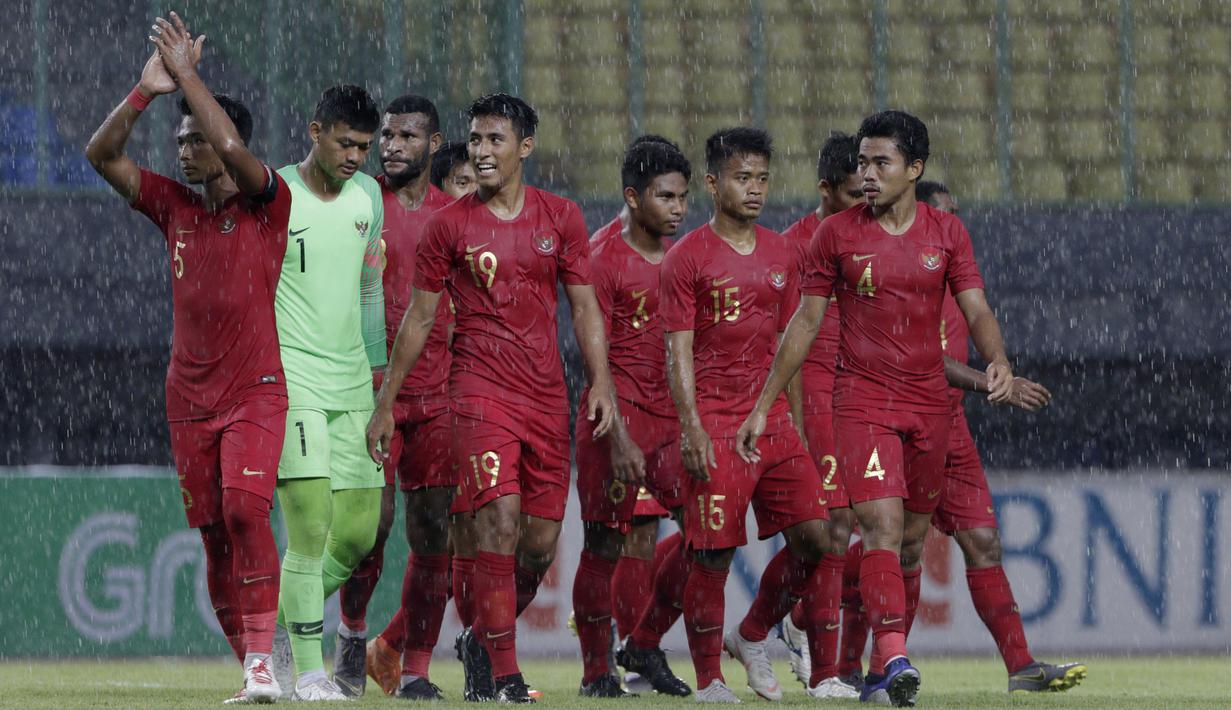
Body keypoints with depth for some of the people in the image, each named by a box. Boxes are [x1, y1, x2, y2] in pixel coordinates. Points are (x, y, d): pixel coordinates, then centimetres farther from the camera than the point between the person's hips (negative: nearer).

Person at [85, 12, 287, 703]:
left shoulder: (267, 202, -4)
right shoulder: (174, 205, 10)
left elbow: (233, 148, -23)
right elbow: (104, 153, 3)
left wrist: (187, 74, -18)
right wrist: (148, 89, -9)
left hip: (256, 392, -5)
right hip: (190, 398, 5)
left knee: (245, 510, -23)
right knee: (214, 535, 5)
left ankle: (261, 658, -26)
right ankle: (254, 671, 13)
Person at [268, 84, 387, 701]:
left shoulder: (367, 196, 10)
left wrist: (377, 367, 22)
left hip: (352, 383, 6)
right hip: (290, 379, -6)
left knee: (359, 531, 4)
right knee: (311, 526, -15)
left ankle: (282, 620, 27)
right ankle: (308, 670, -8)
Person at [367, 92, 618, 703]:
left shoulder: (560, 218, 7)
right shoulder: (449, 224, 1)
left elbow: (585, 309, 10)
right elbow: (419, 317, 6)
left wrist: (601, 383, -3)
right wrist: (385, 402, 5)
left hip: (547, 395, 3)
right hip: (480, 389, -3)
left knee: (542, 541, 4)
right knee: (500, 520, -18)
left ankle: (482, 641, 27)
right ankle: (502, 674, -14)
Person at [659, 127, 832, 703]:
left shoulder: (781, 255, 13)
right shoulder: (688, 257, -3)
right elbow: (679, 351, -6)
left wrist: (795, 420, 15)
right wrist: (691, 428, -14)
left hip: (773, 418, 5)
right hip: (715, 423, -5)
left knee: (814, 536, -3)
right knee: (714, 552, -6)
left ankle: (751, 637, 18)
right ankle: (708, 681, 5)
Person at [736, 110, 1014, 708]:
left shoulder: (946, 233, 5)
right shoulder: (837, 234, 0)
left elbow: (976, 310, 1)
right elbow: (806, 322, 6)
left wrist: (997, 361, -21)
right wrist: (763, 405, 5)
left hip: (928, 403, 3)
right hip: (862, 400, -3)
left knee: (911, 541, 8)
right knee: (882, 525, -19)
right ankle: (894, 658, -30)